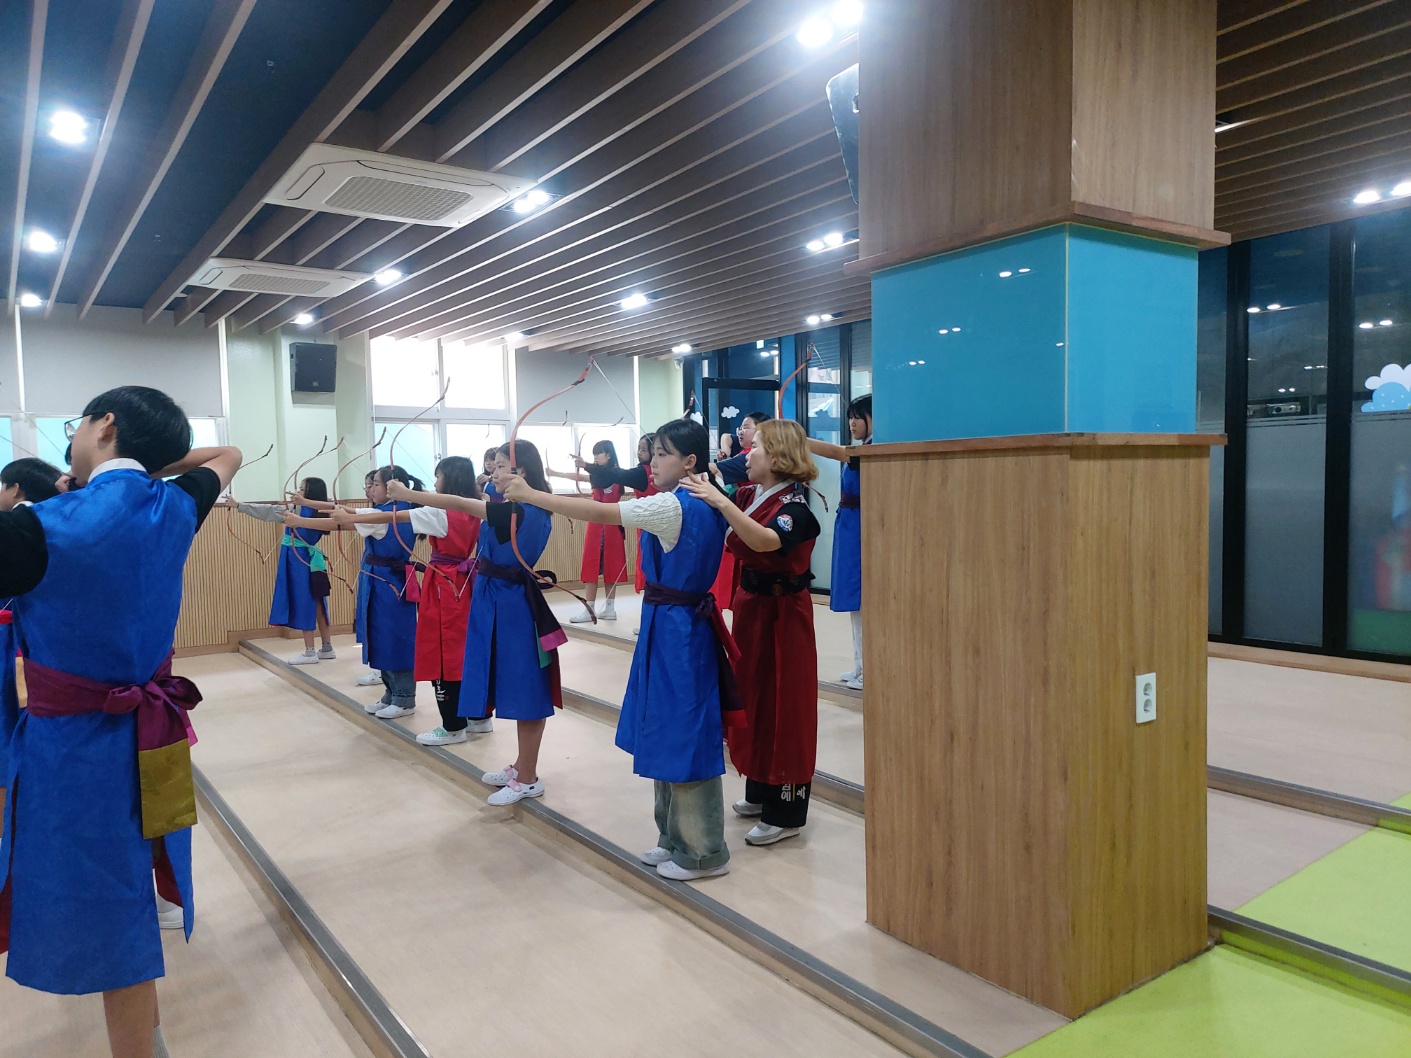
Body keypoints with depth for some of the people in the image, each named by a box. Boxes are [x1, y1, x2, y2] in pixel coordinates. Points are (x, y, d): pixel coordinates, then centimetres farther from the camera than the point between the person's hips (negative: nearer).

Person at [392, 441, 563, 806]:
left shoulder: (513, 511, -20)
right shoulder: (534, 511, 6)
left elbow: (458, 504, -22)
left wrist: (404, 494, -17)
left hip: (512, 606, -10)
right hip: (508, 602, 10)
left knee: (525, 692, 0)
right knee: (519, 690, 18)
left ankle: (528, 779, 11)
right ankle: (521, 766, 31)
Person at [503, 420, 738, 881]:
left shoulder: (673, 506, -20)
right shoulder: (701, 505, 7)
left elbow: (598, 513, -21)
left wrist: (530, 495, -14)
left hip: (674, 631, -10)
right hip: (686, 623, 10)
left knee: (684, 736, 0)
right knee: (670, 734, 17)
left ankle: (704, 853, 14)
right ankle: (676, 838, 30)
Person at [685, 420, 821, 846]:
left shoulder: (795, 505, -19)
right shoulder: (749, 494, 5)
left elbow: (765, 540, -37)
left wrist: (720, 501, -40)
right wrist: (702, 490, -12)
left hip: (782, 612, -8)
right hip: (750, 604, 8)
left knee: (783, 703, -1)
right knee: (754, 695, 17)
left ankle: (786, 813, 11)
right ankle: (760, 792, 33)